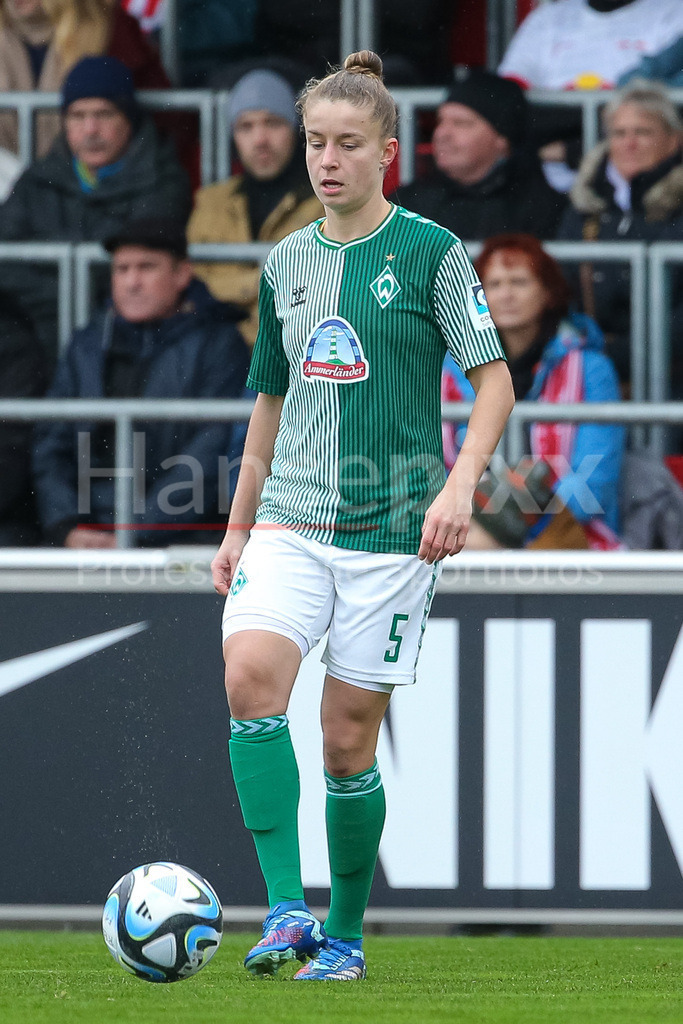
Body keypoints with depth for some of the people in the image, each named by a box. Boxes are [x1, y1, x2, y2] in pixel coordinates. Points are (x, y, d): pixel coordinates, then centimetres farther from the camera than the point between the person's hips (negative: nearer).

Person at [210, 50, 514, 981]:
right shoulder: (287, 262, 11)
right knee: (251, 673, -24)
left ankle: (343, 936, 19)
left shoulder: (430, 252, -4)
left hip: (392, 529, -3)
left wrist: (460, 485, -18)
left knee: (348, 739, 0)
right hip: (291, 520, 3)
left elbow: (494, 382, -4)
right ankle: (286, 910, -23)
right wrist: (238, 525, 20)